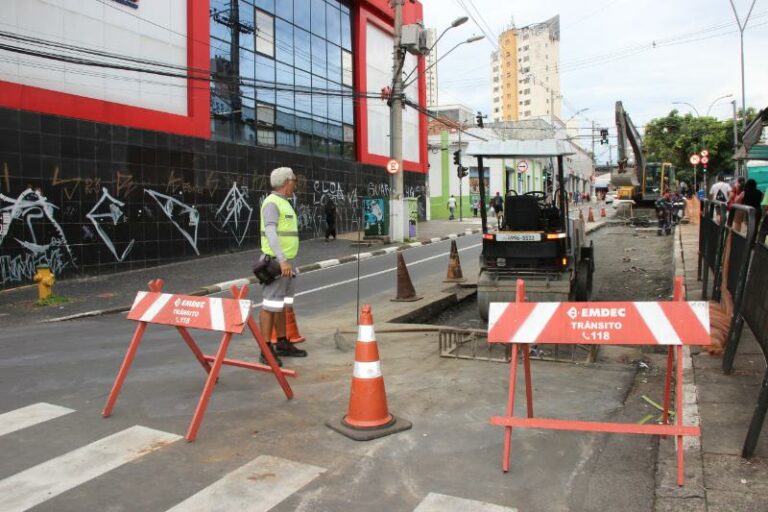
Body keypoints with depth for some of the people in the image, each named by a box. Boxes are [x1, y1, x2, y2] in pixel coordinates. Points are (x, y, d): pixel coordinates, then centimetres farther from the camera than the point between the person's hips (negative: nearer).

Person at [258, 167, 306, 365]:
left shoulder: (284, 203, 17)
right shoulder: (272, 203, -14)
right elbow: (270, 233, -26)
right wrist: (282, 260, -34)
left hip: (286, 262, 10)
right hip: (276, 262, -10)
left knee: (283, 305, 14)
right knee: (270, 305, -8)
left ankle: (282, 344, 23)